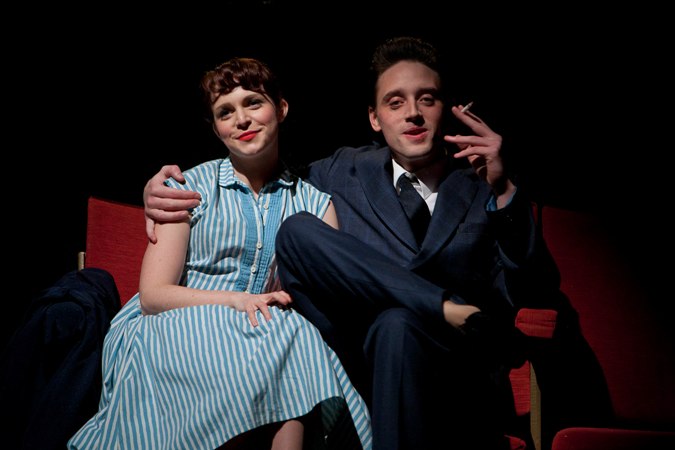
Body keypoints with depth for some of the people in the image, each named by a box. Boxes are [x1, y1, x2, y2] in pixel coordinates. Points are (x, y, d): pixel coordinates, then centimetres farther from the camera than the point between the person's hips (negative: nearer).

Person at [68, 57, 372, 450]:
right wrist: (236, 301, -16)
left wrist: (292, 299, -18)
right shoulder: (189, 188, 9)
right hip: (182, 335, -1)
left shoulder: (314, 202, 14)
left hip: (282, 334, 2)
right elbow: (153, 294, -1)